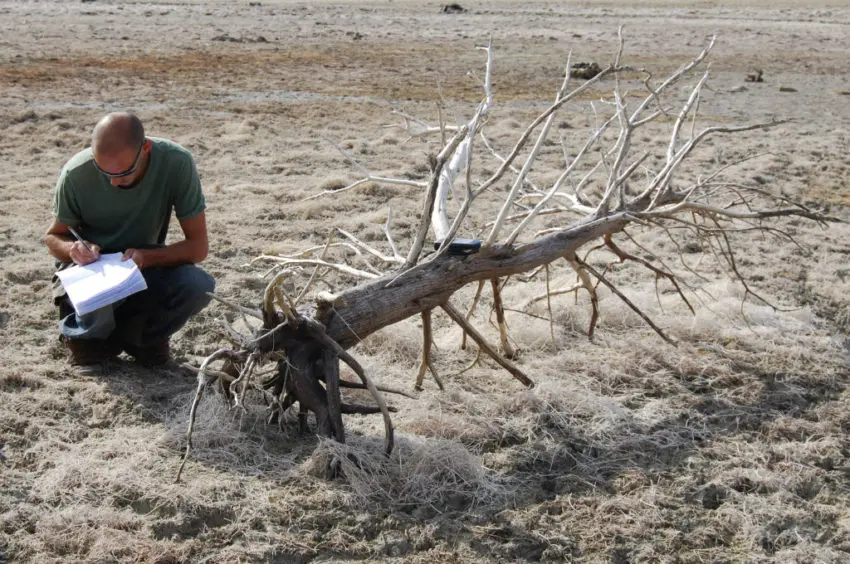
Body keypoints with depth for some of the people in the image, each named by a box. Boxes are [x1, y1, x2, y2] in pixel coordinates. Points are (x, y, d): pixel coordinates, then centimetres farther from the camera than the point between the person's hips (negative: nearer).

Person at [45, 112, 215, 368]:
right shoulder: (76, 173, -22)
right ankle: (87, 337, 3)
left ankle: (131, 335, 0)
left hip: (148, 265, 1)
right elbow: (54, 237, -3)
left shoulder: (177, 163, -23)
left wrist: (147, 257, -35)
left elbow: (198, 246, -18)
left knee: (200, 287, -29)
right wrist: (73, 249, -27)